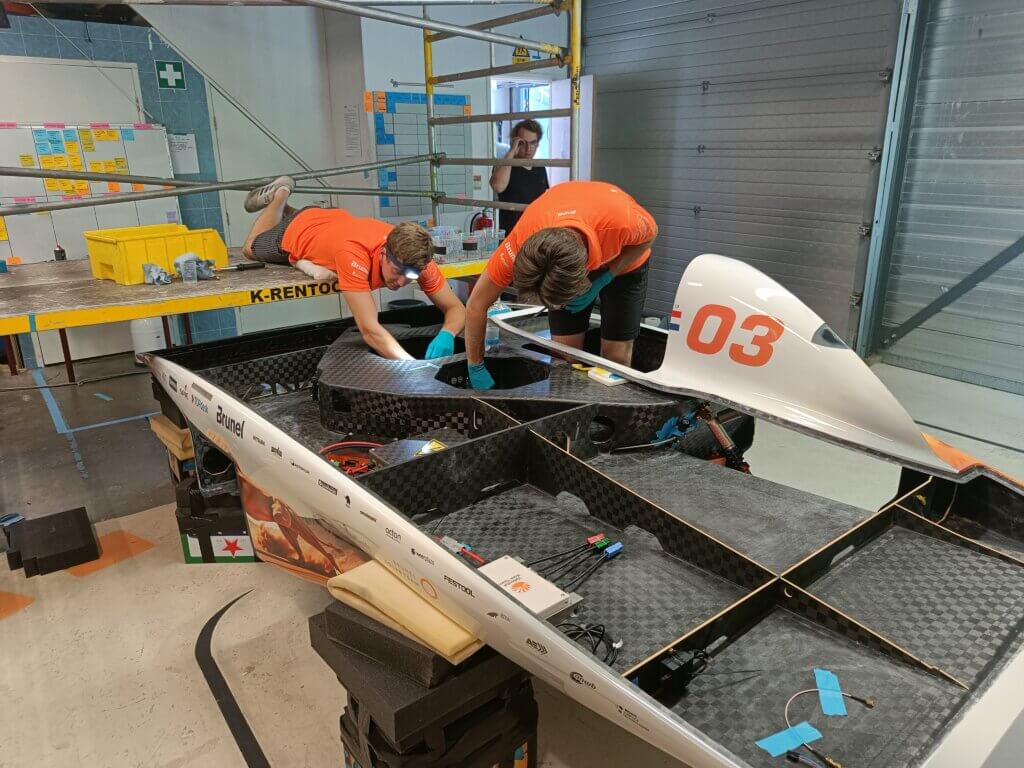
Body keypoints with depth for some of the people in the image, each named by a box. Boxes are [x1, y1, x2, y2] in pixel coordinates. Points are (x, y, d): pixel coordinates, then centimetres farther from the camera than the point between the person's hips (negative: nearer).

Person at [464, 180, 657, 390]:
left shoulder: (621, 221, -43)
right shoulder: (522, 240, -37)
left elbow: (650, 233, -16)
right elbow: (476, 305, -24)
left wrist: (604, 279, -27)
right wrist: (476, 369, -16)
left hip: (623, 259, -1)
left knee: (615, 357, -5)